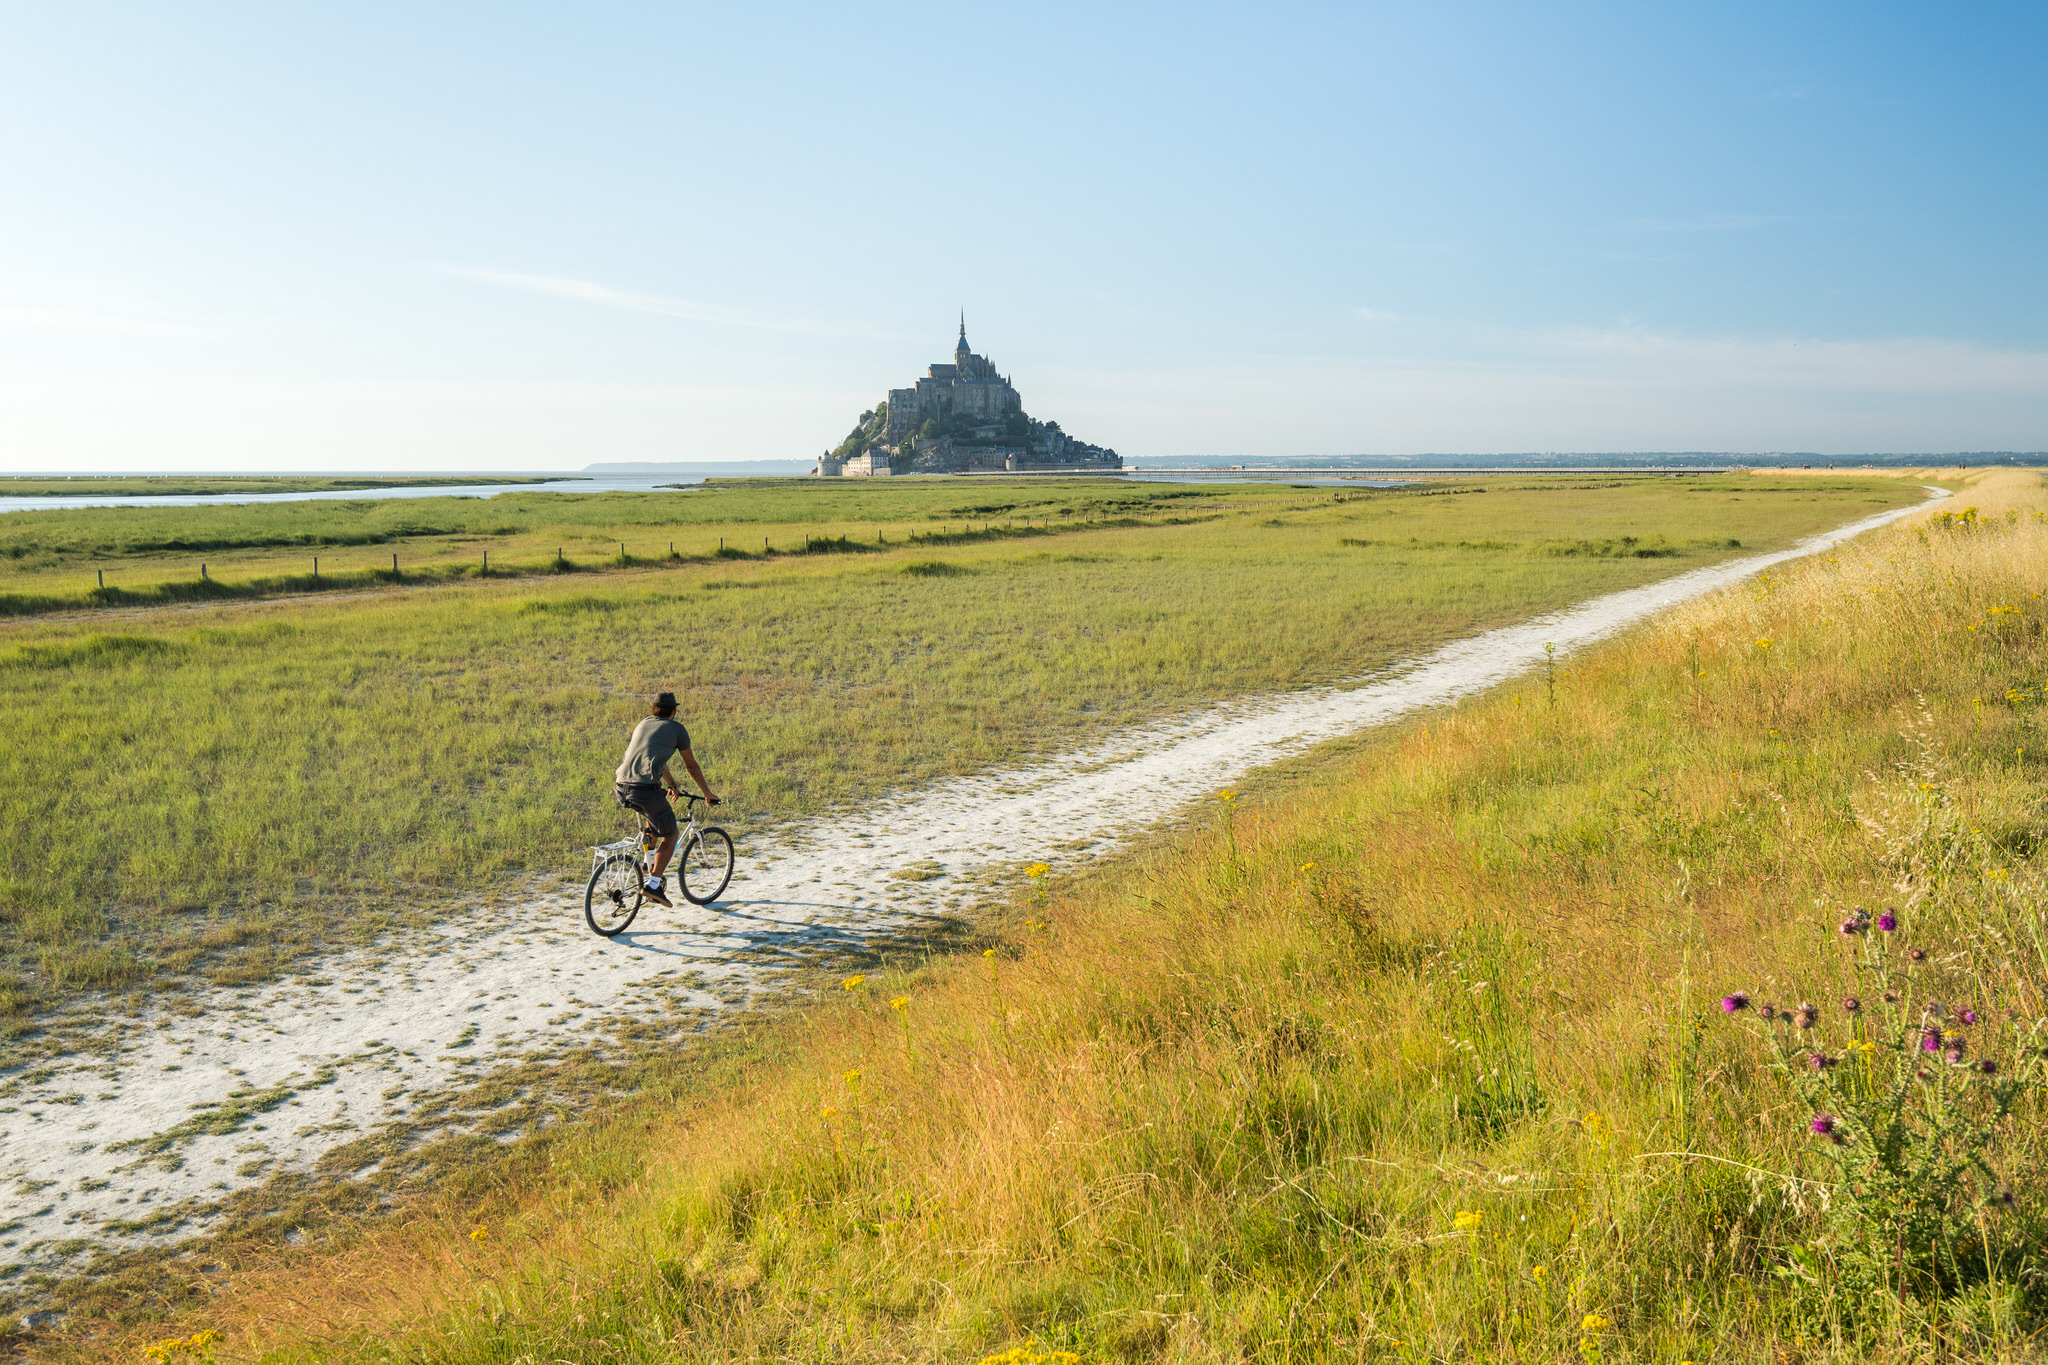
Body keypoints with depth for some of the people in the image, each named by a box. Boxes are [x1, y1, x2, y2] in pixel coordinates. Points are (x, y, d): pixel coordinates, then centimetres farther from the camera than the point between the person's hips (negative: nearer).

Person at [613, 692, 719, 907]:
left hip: (621, 787, 6)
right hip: (646, 789, -6)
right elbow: (692, 766, 19)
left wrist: (673, 786, 54)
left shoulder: (642, 725, 27)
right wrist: (708, 794, 32)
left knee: (655, 813, 35)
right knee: (670, 835, 12)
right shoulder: (677, 728, 11)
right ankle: (653, 884, 1)